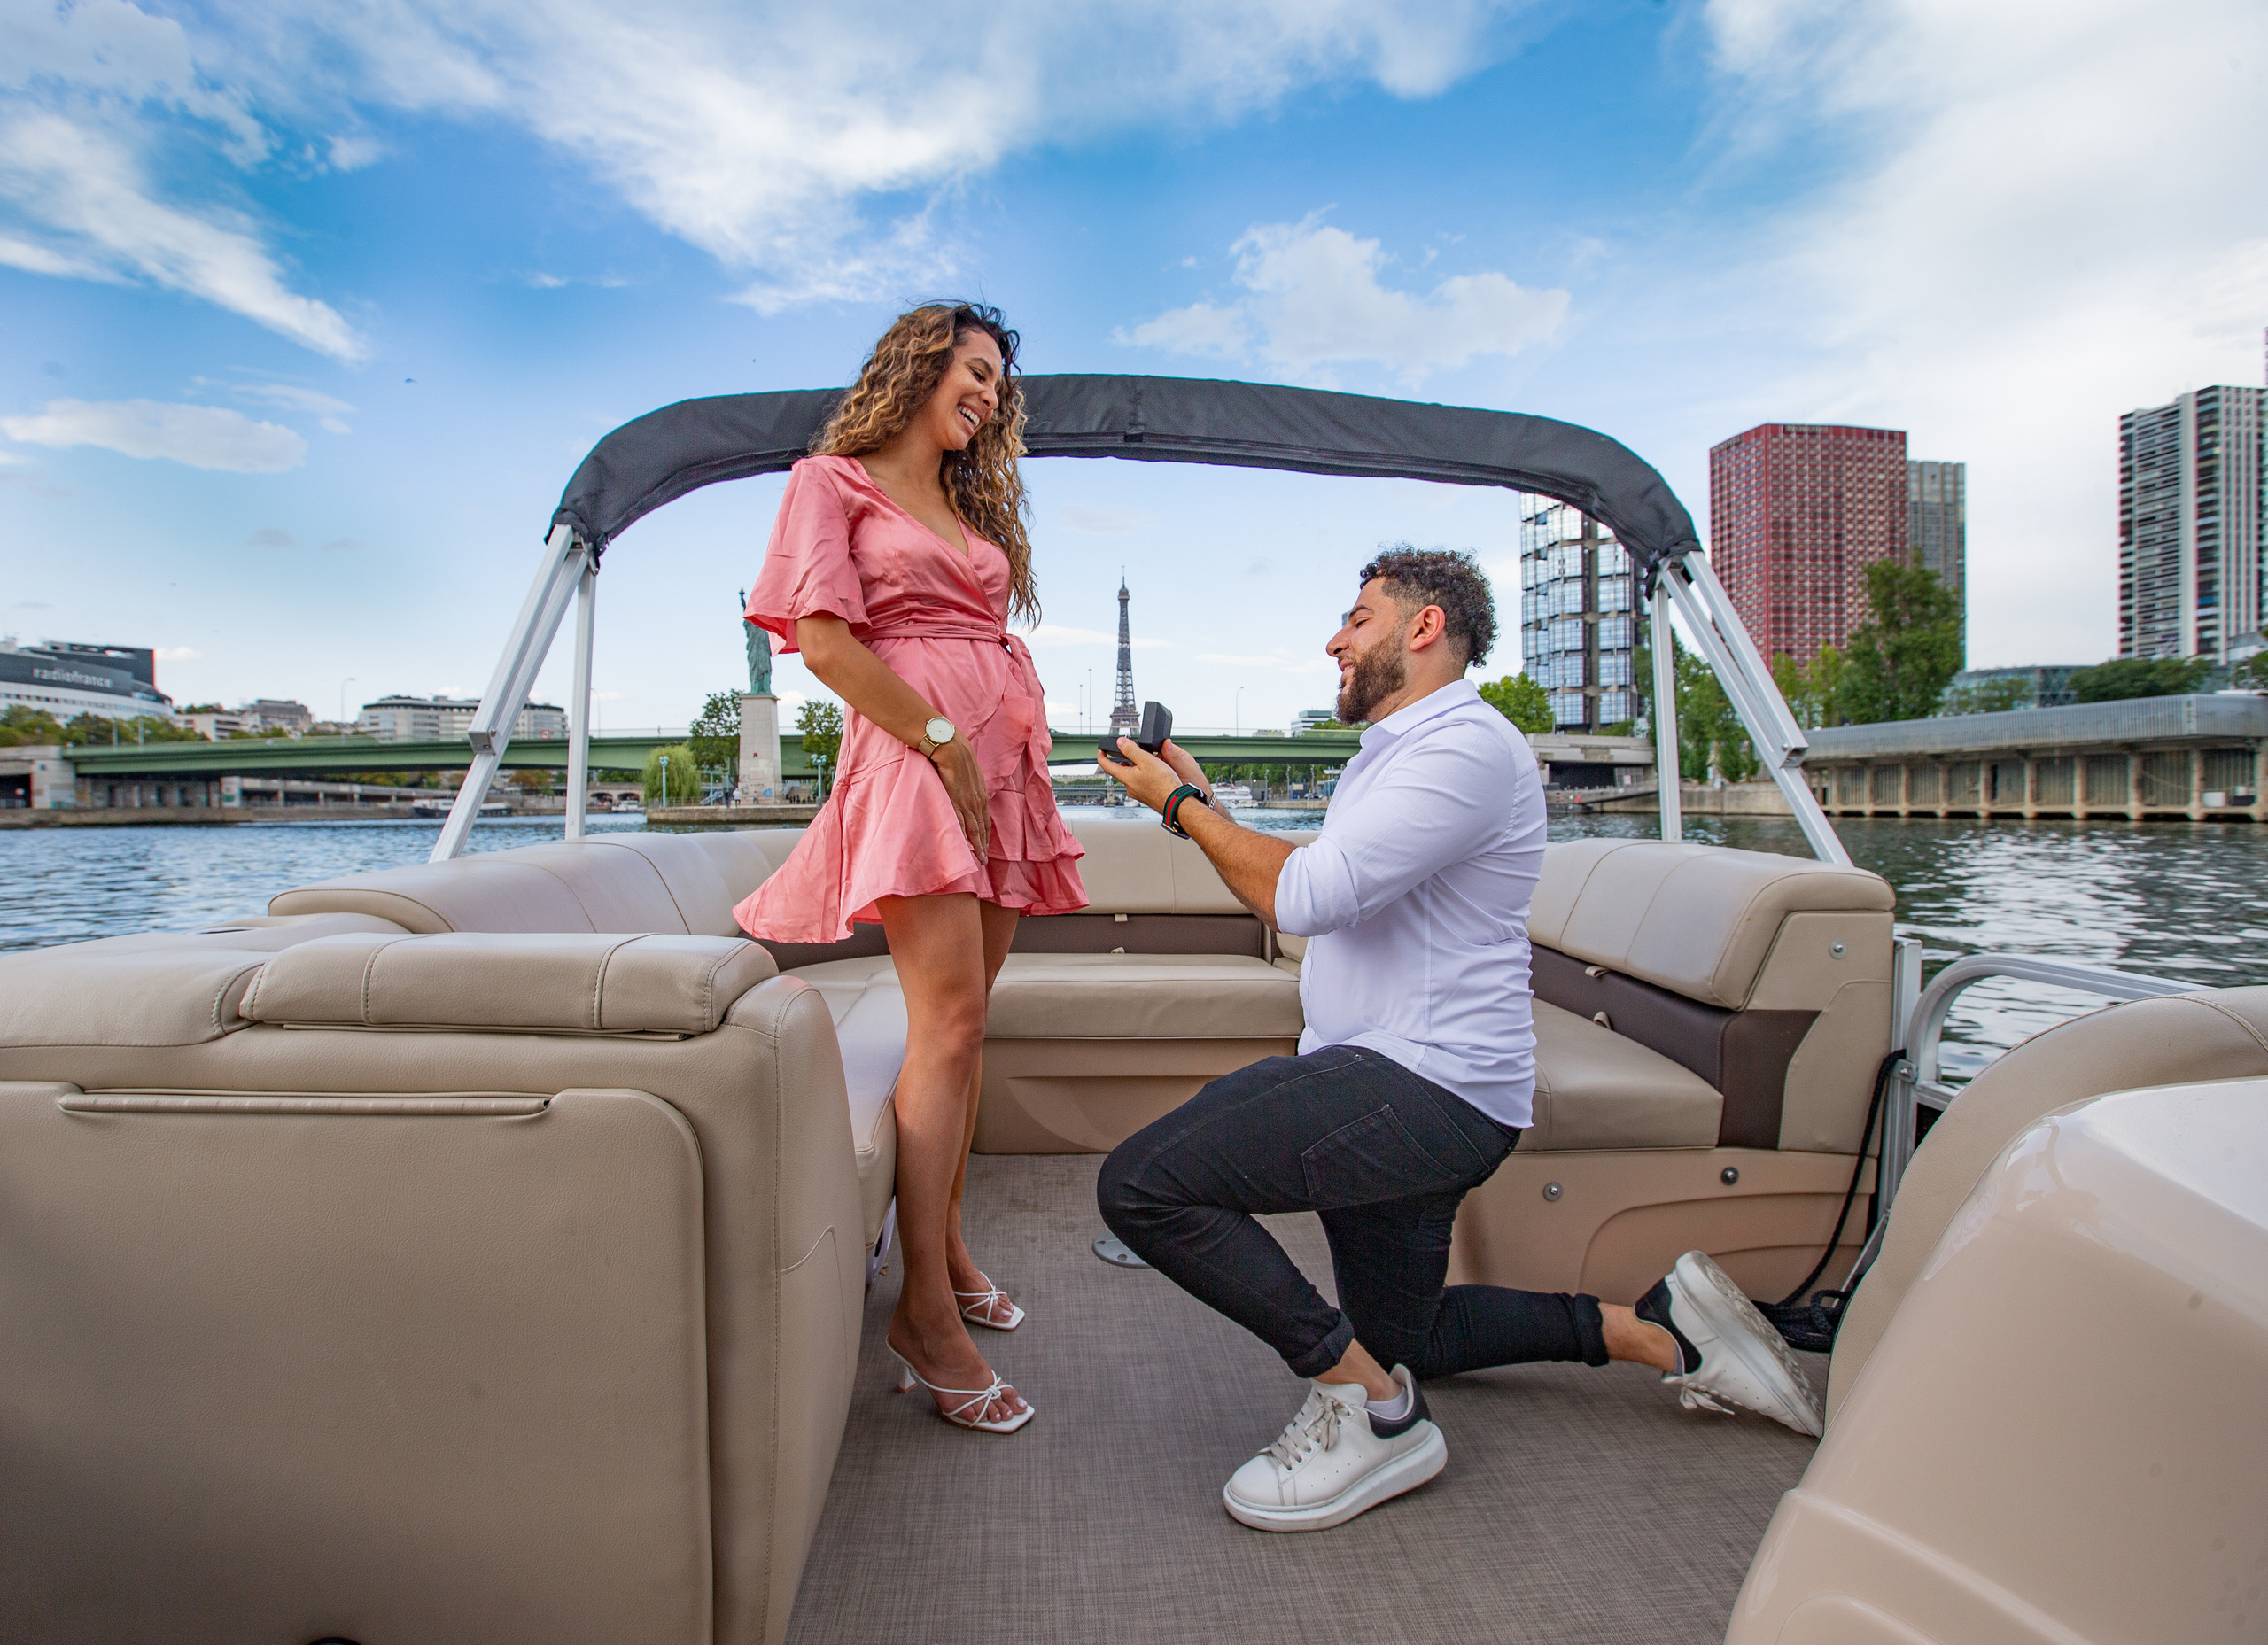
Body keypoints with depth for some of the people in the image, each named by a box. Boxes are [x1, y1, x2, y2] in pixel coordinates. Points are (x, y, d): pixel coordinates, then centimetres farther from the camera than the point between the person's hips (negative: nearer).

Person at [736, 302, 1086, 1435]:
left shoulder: (975, 506, 27)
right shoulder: (833, 480, 6)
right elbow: (823, 640, -6)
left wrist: (1023, 725, 5)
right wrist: (942, 743, -12)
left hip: (1000, 760, 7)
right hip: (911, 748, -7)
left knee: (961, 1017, 6)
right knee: (949, 1015, -16)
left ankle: (947, 1252, 16)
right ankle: (926, 1309, -11)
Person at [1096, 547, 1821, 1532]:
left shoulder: (1467, 745, -15)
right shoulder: (1393, 752, 19)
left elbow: (1306, 896, -24)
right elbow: (1300, 884, 21)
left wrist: (1182, 808, -11)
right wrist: (1201, 802, 14)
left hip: (1427, 1089, -11)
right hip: (1391, 1082, 11)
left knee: (1141, 1182, -23)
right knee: (1397, 1340, 24)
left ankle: (1369, 1410, -11)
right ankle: (1652, 1326, 26)